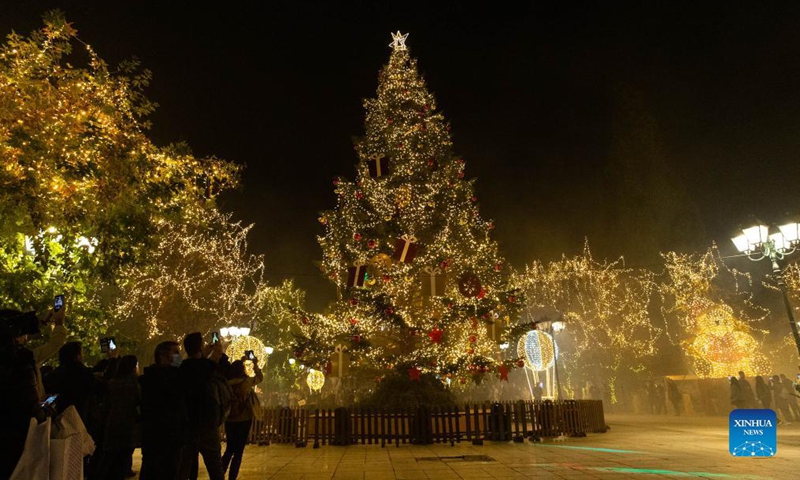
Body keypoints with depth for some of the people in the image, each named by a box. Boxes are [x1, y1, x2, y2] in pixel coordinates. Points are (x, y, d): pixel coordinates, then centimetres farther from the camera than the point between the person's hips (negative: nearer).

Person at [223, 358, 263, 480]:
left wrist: (240, 361, 20)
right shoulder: (247, 381, -9)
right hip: (244, 420, -4)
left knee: (229, 450, 19)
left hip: (229, 420, 4)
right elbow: (260, 377, 8)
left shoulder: (227, 382, -7)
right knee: (238, 452, 4)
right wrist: (255, 364, 18)